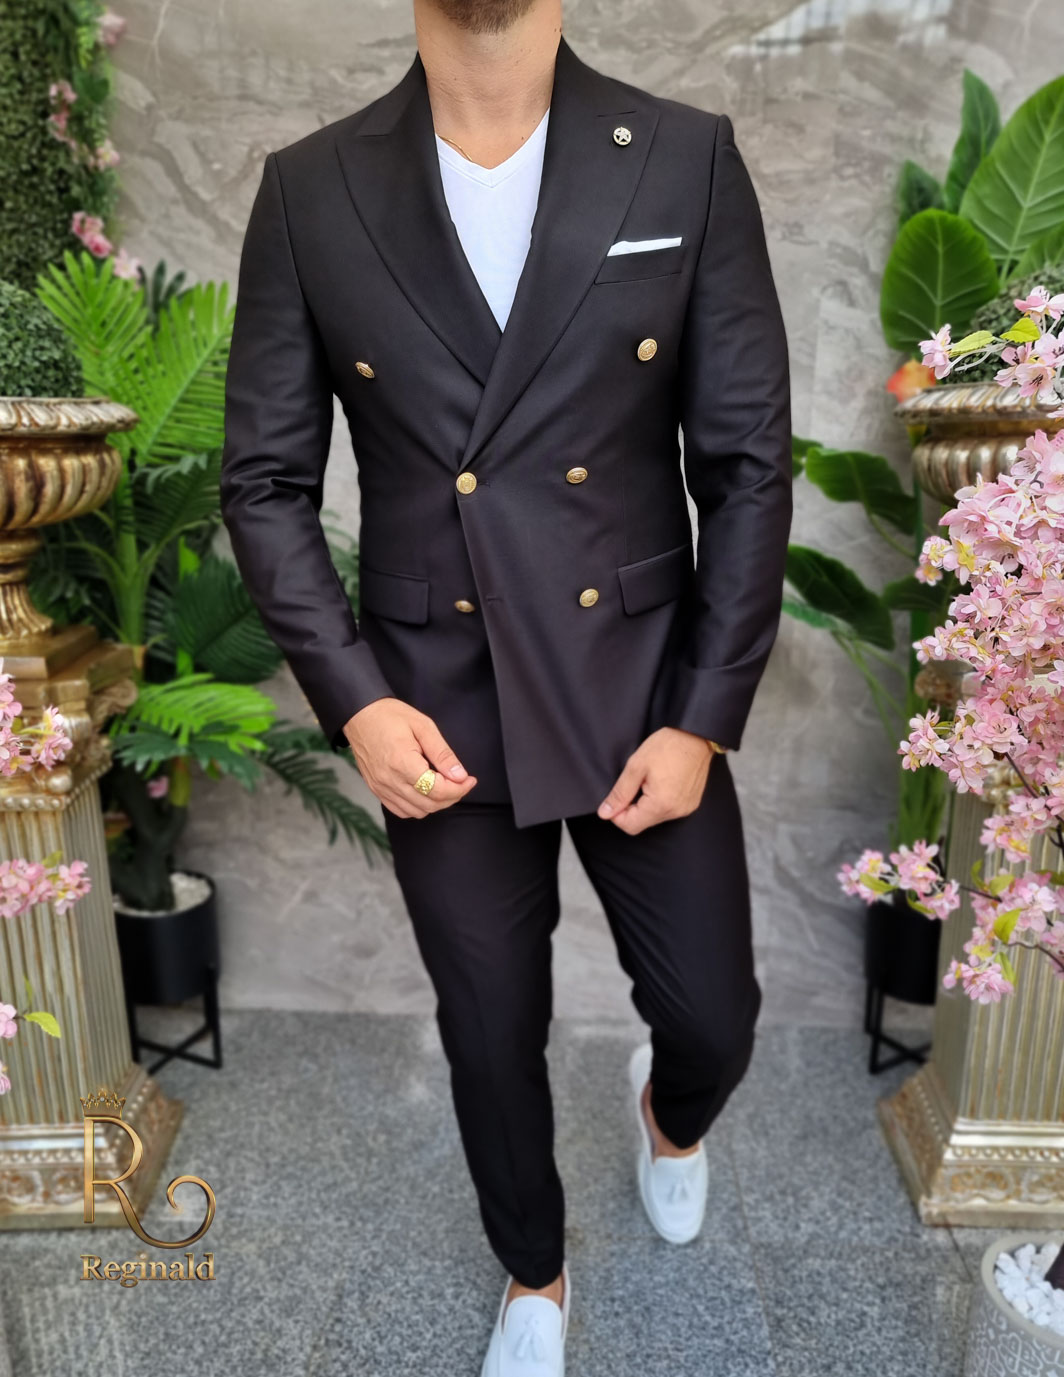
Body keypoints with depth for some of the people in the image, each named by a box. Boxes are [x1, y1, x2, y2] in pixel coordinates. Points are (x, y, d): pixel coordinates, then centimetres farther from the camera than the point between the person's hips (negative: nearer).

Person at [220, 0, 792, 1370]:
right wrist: (352, 699, -10)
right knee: (491, 1037, 16)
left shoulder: (688, 162, -3)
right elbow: (266, 479, 0)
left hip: (644, 693, 1)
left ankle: (665, 1106, 53)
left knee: (713, 1018, 11)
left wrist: (704, 718, -8)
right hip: (432, 715, 1)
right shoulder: (308, 190, -2)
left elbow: (748, 464, -3)